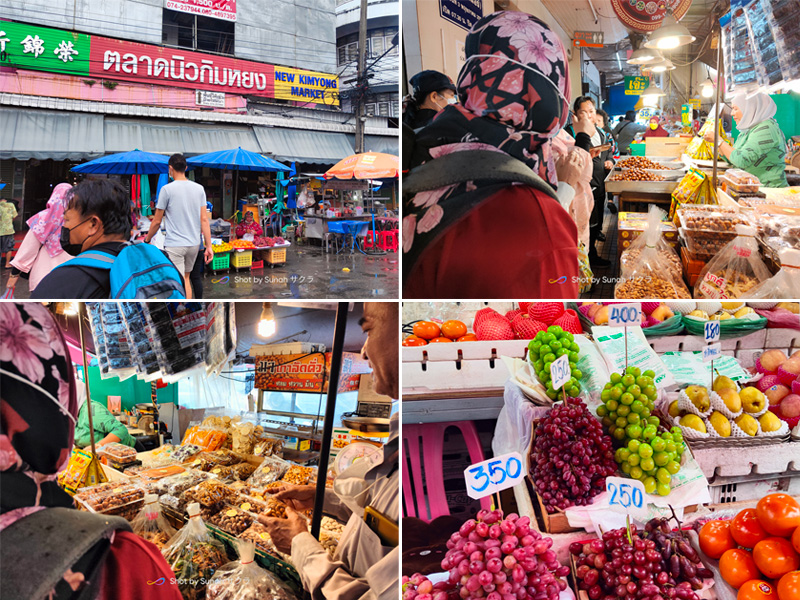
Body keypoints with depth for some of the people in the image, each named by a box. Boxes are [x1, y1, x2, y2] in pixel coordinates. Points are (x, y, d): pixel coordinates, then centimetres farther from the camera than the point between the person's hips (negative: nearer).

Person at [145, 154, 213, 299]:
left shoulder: (167, 189, -8)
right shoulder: (199, 188, 4)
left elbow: (157, 221, -3)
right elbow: (204, 220, 2)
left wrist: (147, 240, 12)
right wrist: (208, 246, 4)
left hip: (174, 245, -5)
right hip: (194, 243, 5)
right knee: (186, 278, 21)